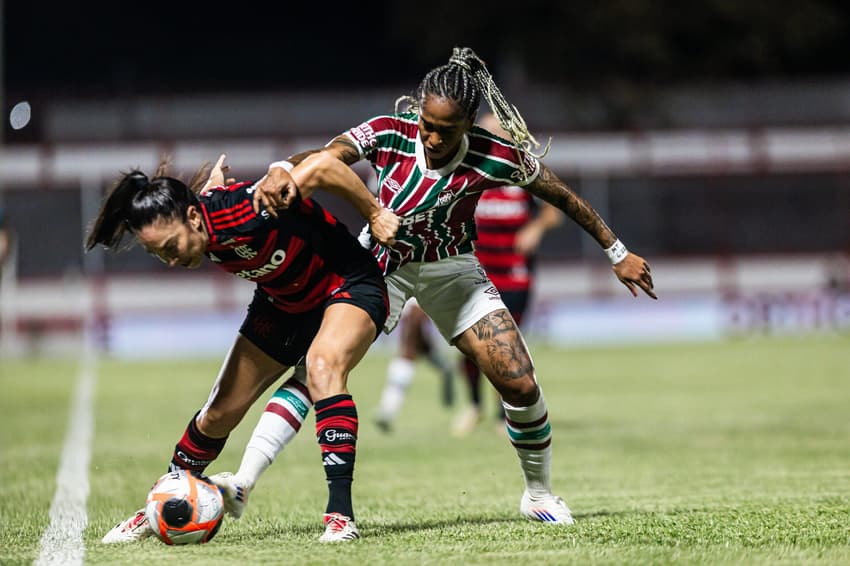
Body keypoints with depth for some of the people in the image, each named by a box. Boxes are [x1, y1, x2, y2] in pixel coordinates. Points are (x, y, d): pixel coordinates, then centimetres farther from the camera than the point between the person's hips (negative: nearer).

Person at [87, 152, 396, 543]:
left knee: (322, 368, -37)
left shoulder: (244, 215, -39)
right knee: (219, 413, 8)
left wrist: (376, 216, -23)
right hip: (281, 303, 7)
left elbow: (321, 167, -31)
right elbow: (212, 180, 5)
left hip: (348, 285, -7)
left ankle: (340, 514, -37)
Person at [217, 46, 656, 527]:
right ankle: (241, 486, -19)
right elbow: (321, 158, -37)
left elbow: (562, 195, -7)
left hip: (453, 271, 1)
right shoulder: (390, 134, -23)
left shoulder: (497, 156, -21)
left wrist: (618, 253, 1)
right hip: (380, 265, -1)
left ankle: (540, 495, 18)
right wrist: (283, 172, -60)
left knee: (521, 386, -8)